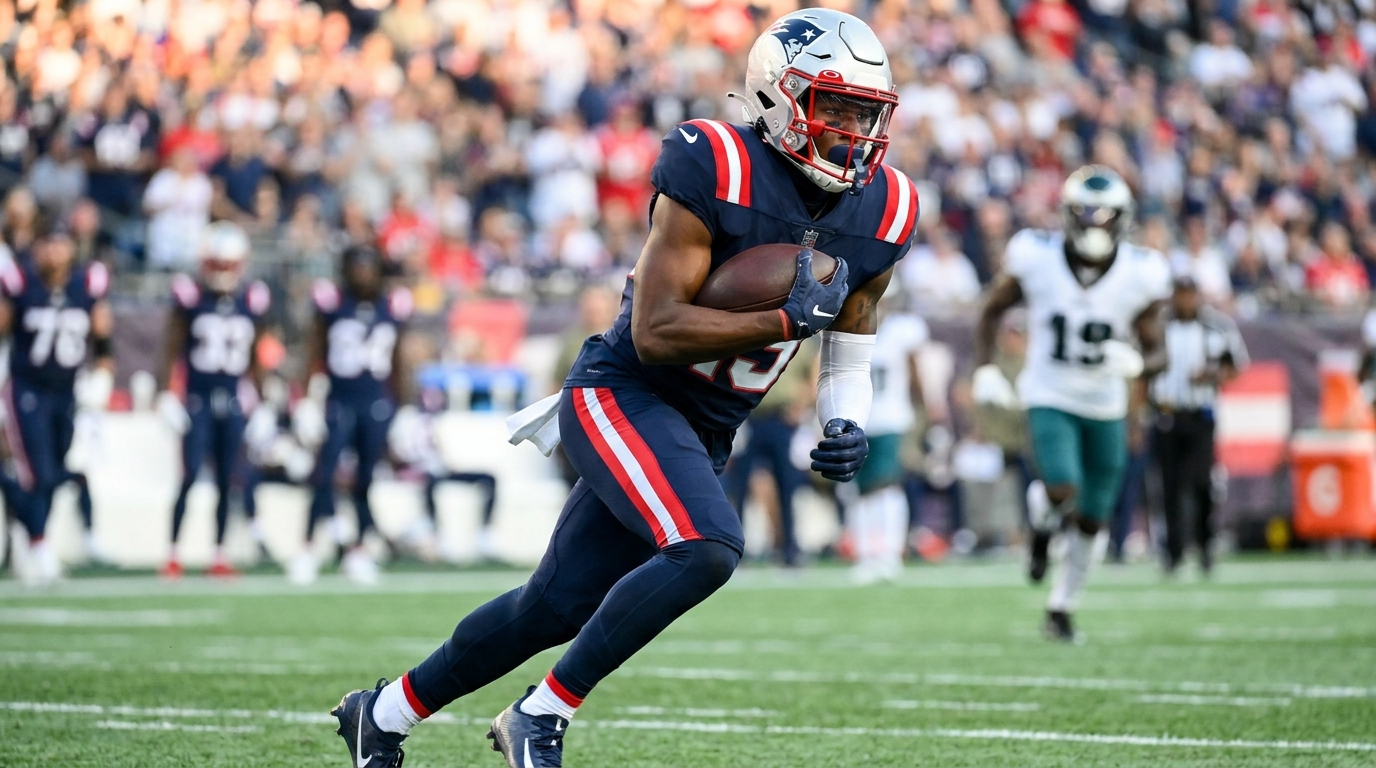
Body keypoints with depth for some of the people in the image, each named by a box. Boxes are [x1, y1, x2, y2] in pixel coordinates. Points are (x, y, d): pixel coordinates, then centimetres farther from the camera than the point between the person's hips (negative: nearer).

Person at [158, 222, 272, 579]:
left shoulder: (253, 300, 5)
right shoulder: (190, 296, -3)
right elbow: (173, 350, 0)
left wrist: (256, 400, 13)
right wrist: (167, 396, -6)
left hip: (233, 402, 3)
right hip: (198, 400, -3)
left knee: (227, 480, 6)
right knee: (190, 476, -8)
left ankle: (219, 556, 14)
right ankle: (173, 554, 0)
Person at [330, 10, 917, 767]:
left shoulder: (877, 215, -1)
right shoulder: (716, 172, -21)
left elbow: (848, 352, 12)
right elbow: (655, 331, -24)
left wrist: (846, 427, -8)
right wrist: (789, 320, -29)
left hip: (701, 432, 7)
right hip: (623, 396, -7)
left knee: (553, 609, 11)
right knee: (705, 549, -30)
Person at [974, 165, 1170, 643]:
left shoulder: (1139, 275, -13)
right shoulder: (1036, 258, -14)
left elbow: (1156, 353, -7)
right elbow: (992, 312, 2)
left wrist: (1135, 363, -30)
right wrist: (985, 370, -10)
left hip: (1106, 409, 2)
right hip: (1049, 400, -2)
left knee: (1091, 521, 9)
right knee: (1062, 491, -26)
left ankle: (1061, 608, 30)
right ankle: (1042, 524, 11)